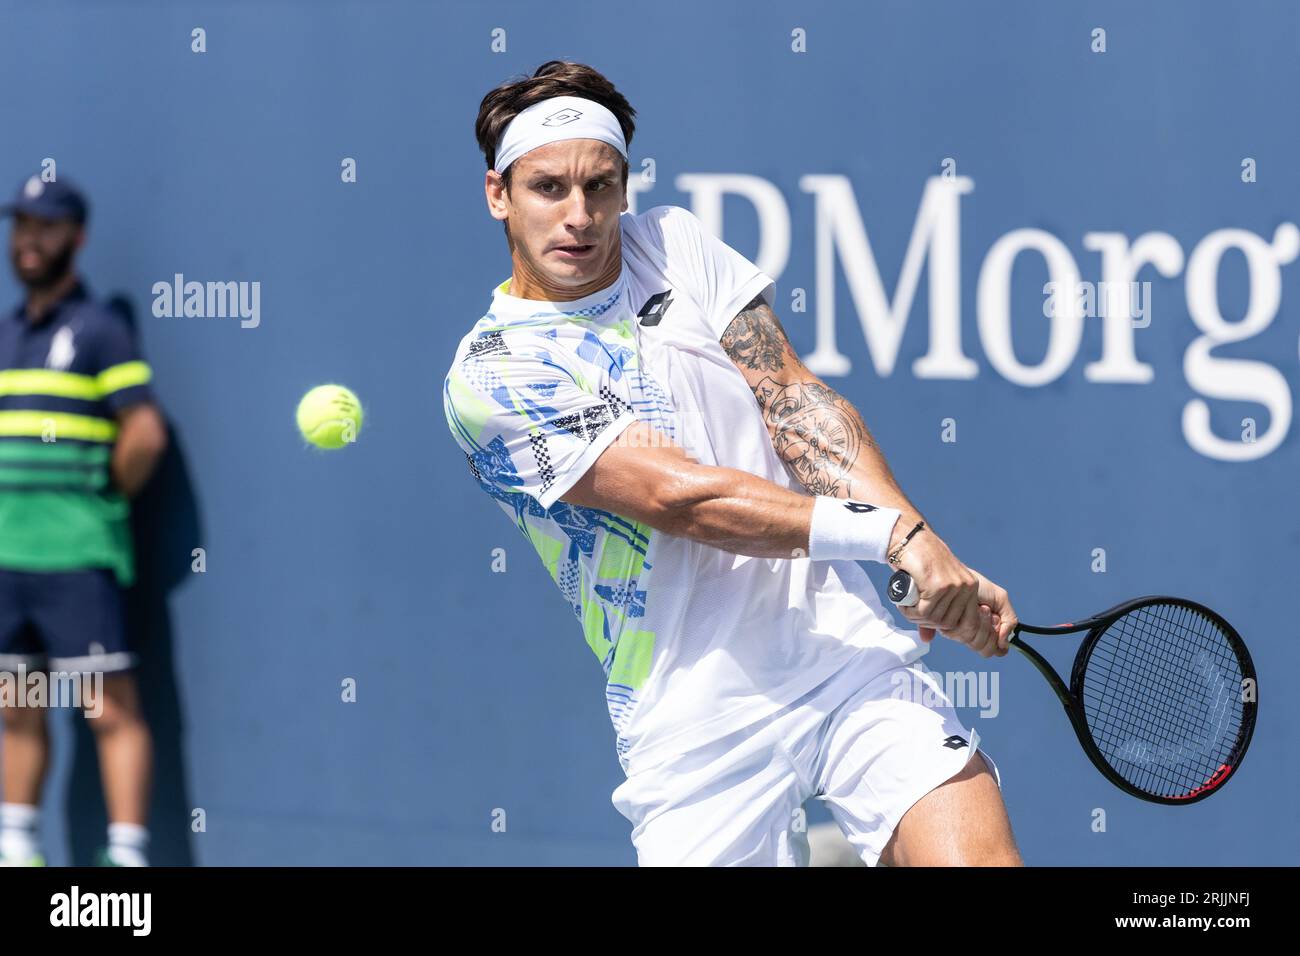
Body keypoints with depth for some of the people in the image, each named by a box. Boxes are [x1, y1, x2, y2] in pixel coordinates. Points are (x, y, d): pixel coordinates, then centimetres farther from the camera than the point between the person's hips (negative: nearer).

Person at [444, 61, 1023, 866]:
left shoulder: (673, 243, 8)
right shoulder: (492, 372, -7)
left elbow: (797, 403, 2)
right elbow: (678, 495, -16)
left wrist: (924, 548, -13)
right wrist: (886, 530, -22)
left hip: (847, 645, 2)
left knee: (978, 857, -16)